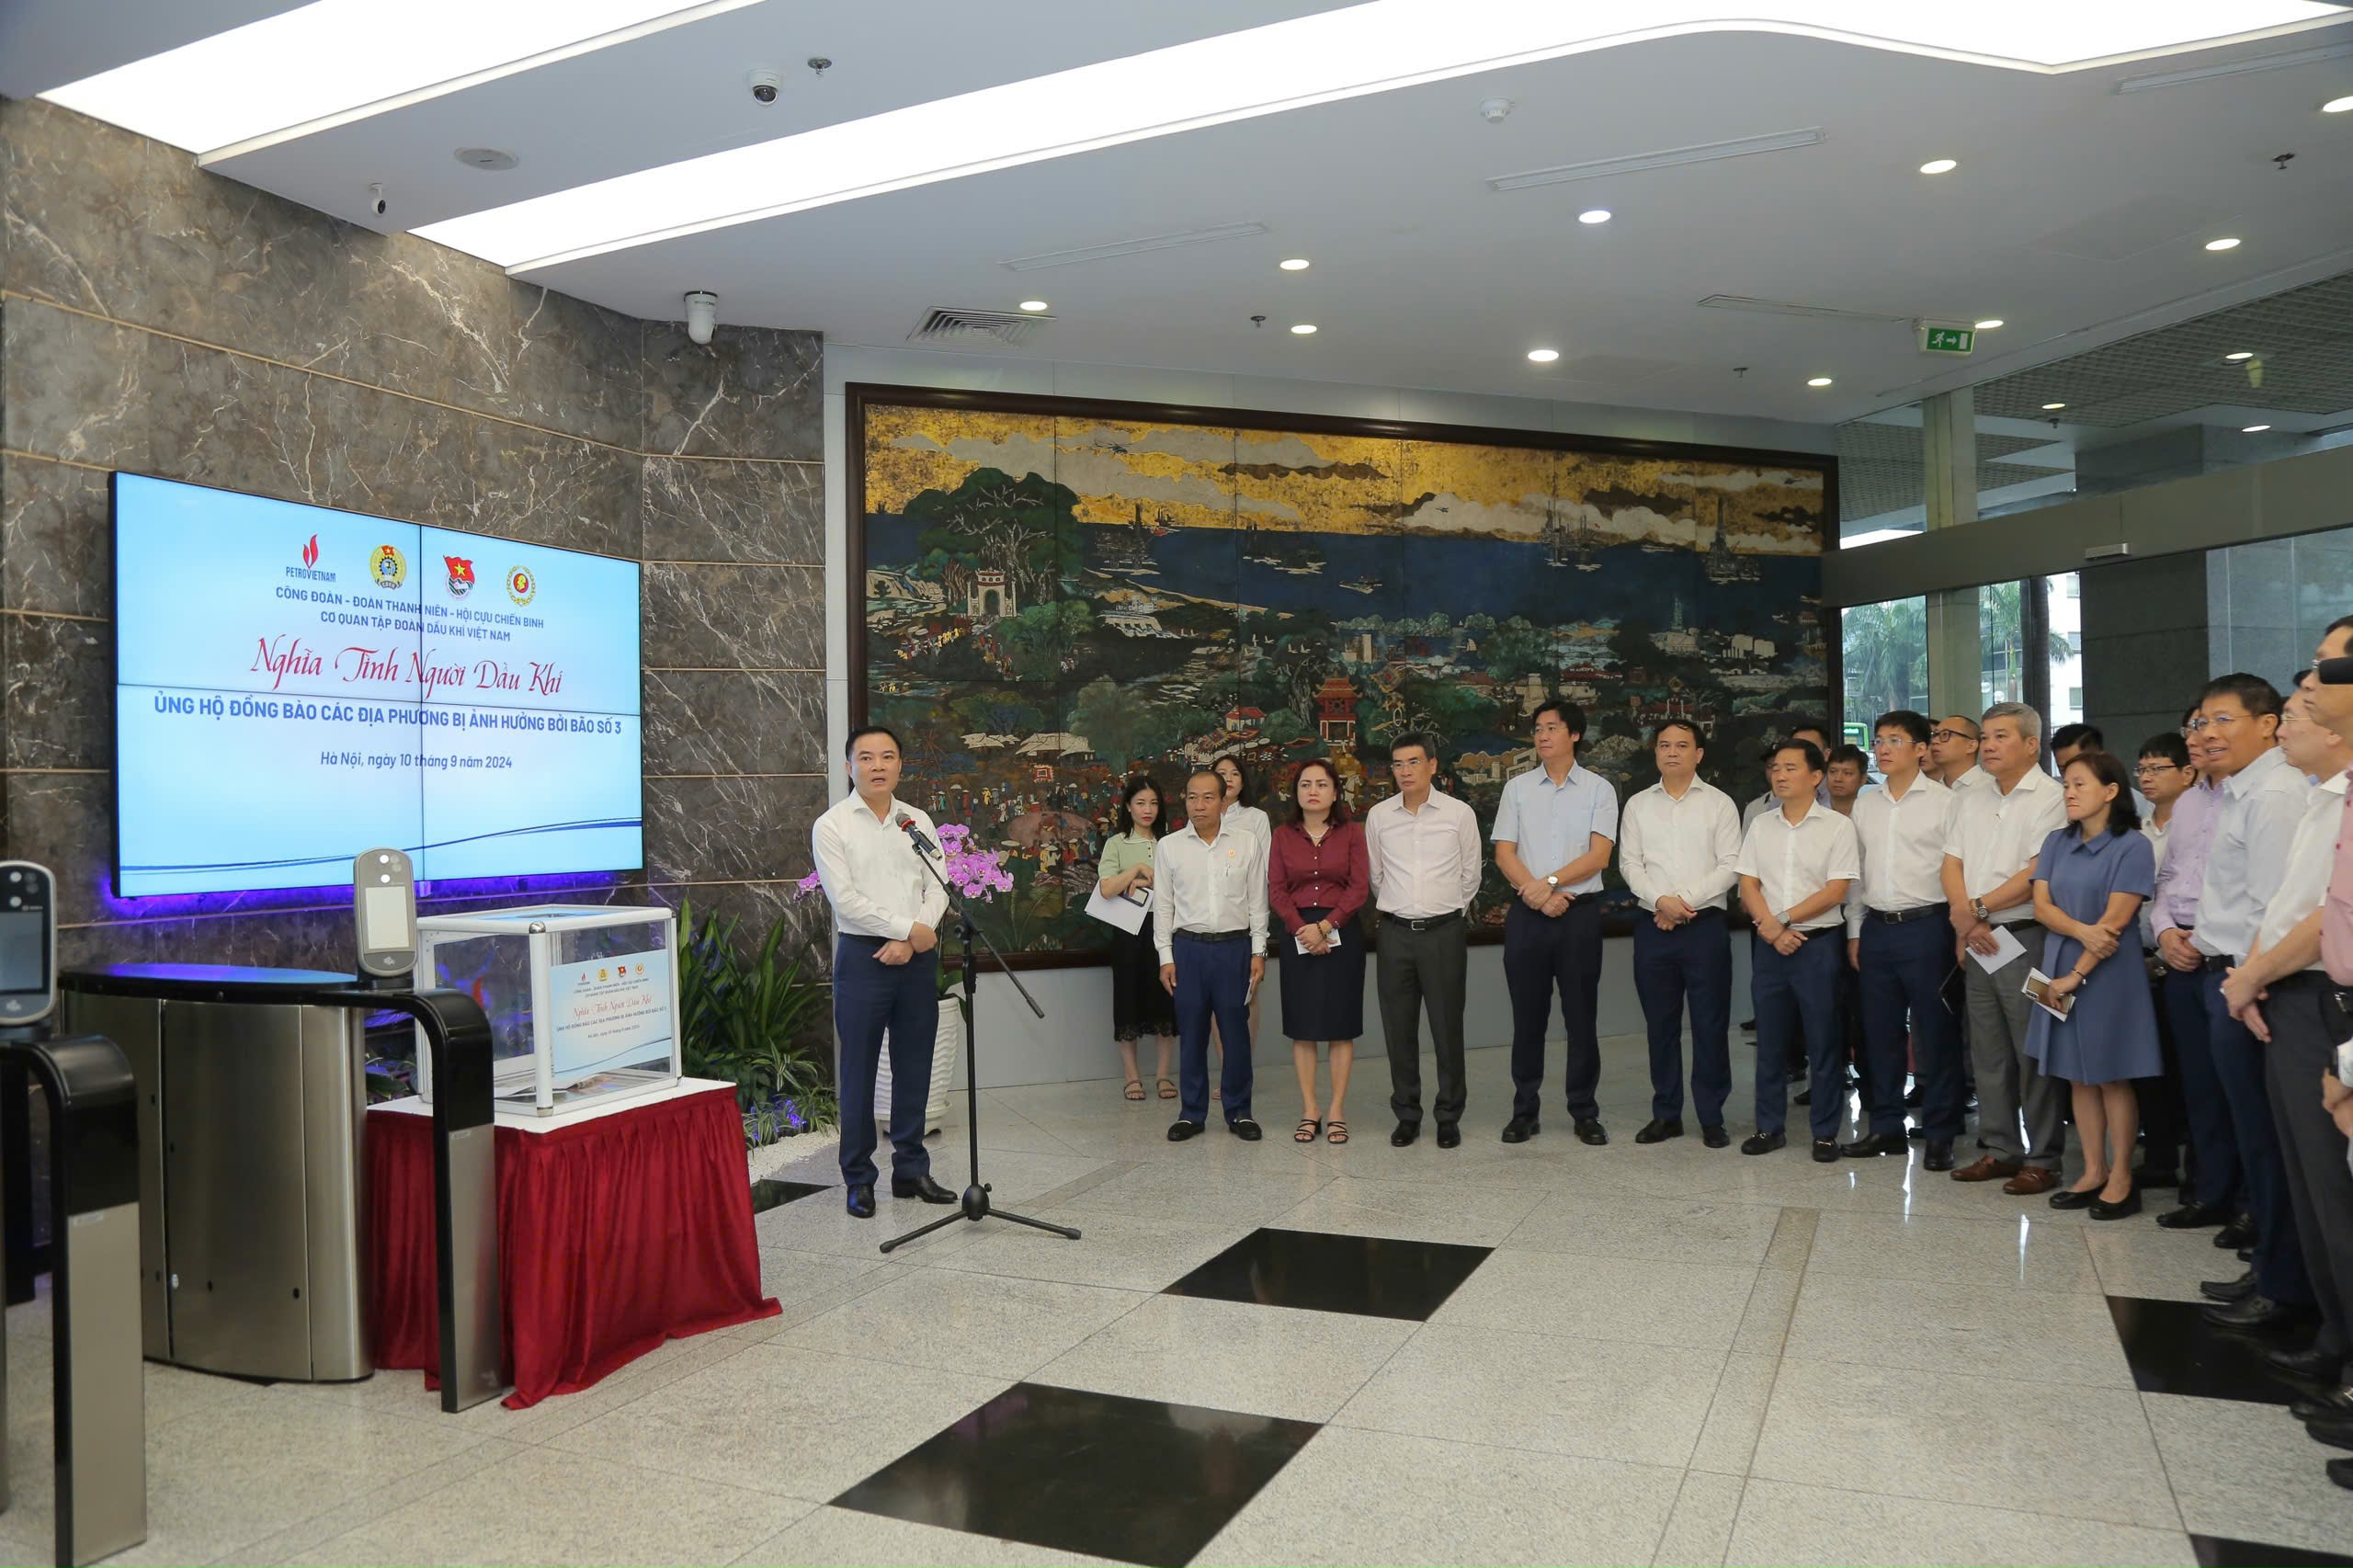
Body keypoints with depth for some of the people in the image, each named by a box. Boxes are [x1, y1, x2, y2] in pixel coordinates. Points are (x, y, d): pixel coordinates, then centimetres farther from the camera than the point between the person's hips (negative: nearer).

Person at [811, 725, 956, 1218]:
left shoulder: (918, 822, 9)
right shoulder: (832, 826, -3)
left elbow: (937, 890, 4)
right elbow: (846, 900, -12)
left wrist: (909, 942, -11)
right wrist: (908, 929, -12)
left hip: (917, 955, 4)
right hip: (862, 956, -4)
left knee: (914, 1068, 9)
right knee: (859, 1071, 2)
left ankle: (911, 1169, 21)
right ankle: (858, 1179, 12)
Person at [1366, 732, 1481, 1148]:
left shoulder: (1459, 814, -1)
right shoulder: (1378, 816, 4)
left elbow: (1470, 874, 10)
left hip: (1444, 930, -2)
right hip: (1396, 931, 2)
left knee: (1447, 1028, 2)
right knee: (1398, 1030, 6)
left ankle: (1449, 1117, 15)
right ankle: (1406, 1116, 18)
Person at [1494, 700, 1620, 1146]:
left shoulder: (1598, 790, 3)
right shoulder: (1517, 789, 7)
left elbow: (1598, 856, -6)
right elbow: (1504, 854, 1)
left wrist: (1549, 882, -14)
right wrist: (1538, 894, -11)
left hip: (1580, 912, -1)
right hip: (1527, 914, 1)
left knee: (1581, 1016, 4)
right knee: (1527, 1017, 6)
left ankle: (1584, 1112, 14)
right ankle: (1524, 1110, 15)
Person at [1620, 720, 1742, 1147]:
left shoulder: (1719, 804, 3)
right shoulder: (1638, 805, 10)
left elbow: (1731, 866, -3)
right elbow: (1629, 863, 4)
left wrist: (1687, 903, -12)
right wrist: (1661, 901, -12)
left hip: (1705, 924, -2)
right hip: (1653, 927, 2)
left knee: (1710, 1024, 0)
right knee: (1660, 1024, 8)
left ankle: (1711, 1118, 10)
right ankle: (1666, 1114, 17)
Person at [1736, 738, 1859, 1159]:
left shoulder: (1837, 826, -3)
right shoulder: (1761, 826, 9)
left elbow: (1836, 891, -9)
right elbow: (1748, 886, 5)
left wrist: (1783, 919, -13)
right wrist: (1772, 930, -9)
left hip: (1818, 944, -4)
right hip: (1769, 946, 4)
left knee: (1823, 1043, 2)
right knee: (1770, 1042, 8)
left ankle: (1826, 1133, 11)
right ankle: (1769, 1128, 17)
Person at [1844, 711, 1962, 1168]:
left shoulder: (1943, 802, -3)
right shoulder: (1865, 805, 12)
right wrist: (1854, 931, 12)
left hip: (1926, 927, -5)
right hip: (1876, 928, 5)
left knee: (1935, 1035, 1)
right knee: (1880, 1033, 10)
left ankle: (1940, 1135, 11)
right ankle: (1886, 1127, 21)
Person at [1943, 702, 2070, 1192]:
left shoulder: (2050, 798, -8)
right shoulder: (1969, 801, 15)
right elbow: (1952, 863, 10)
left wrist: (1978, 908, -10)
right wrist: (1964, 918, -6)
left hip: (2025, 938, -7)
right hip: (1976, 942, 7)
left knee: (2033, 1054, -2)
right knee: (1988, 1053, 12)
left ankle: (2043, 1160, 6)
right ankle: (2001, 1150, 22)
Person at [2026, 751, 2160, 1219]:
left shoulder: (2132, 846, -10)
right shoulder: (2056, 842, 8)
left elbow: (2115, 922, -15)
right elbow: (2042, 906, 0)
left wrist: (2076, 976, -15)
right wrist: (2082, 932, -19)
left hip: (2108, 974, -5)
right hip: (2059, 969, 5)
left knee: (2112, 1077, 2)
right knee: (2078, 1077, 10)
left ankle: (2121, 1179, 13)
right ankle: (2093, 1173, 19)